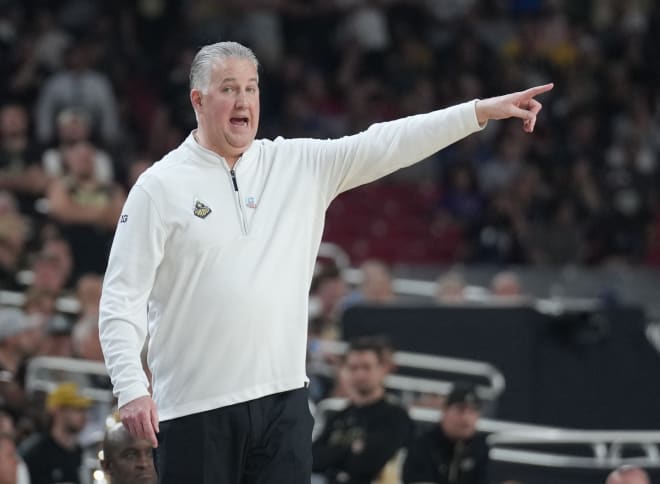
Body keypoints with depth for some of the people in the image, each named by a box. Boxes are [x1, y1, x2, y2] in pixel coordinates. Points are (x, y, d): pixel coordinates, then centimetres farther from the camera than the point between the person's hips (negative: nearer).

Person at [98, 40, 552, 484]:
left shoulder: (298, 165, 8)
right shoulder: (160, 187, -3)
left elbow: (384, 146, 4)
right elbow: (122, 298, -5)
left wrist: (480, 111, -5)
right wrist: (131, 389, -14)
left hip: (283, 400, 4)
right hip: (194, 409, -3)